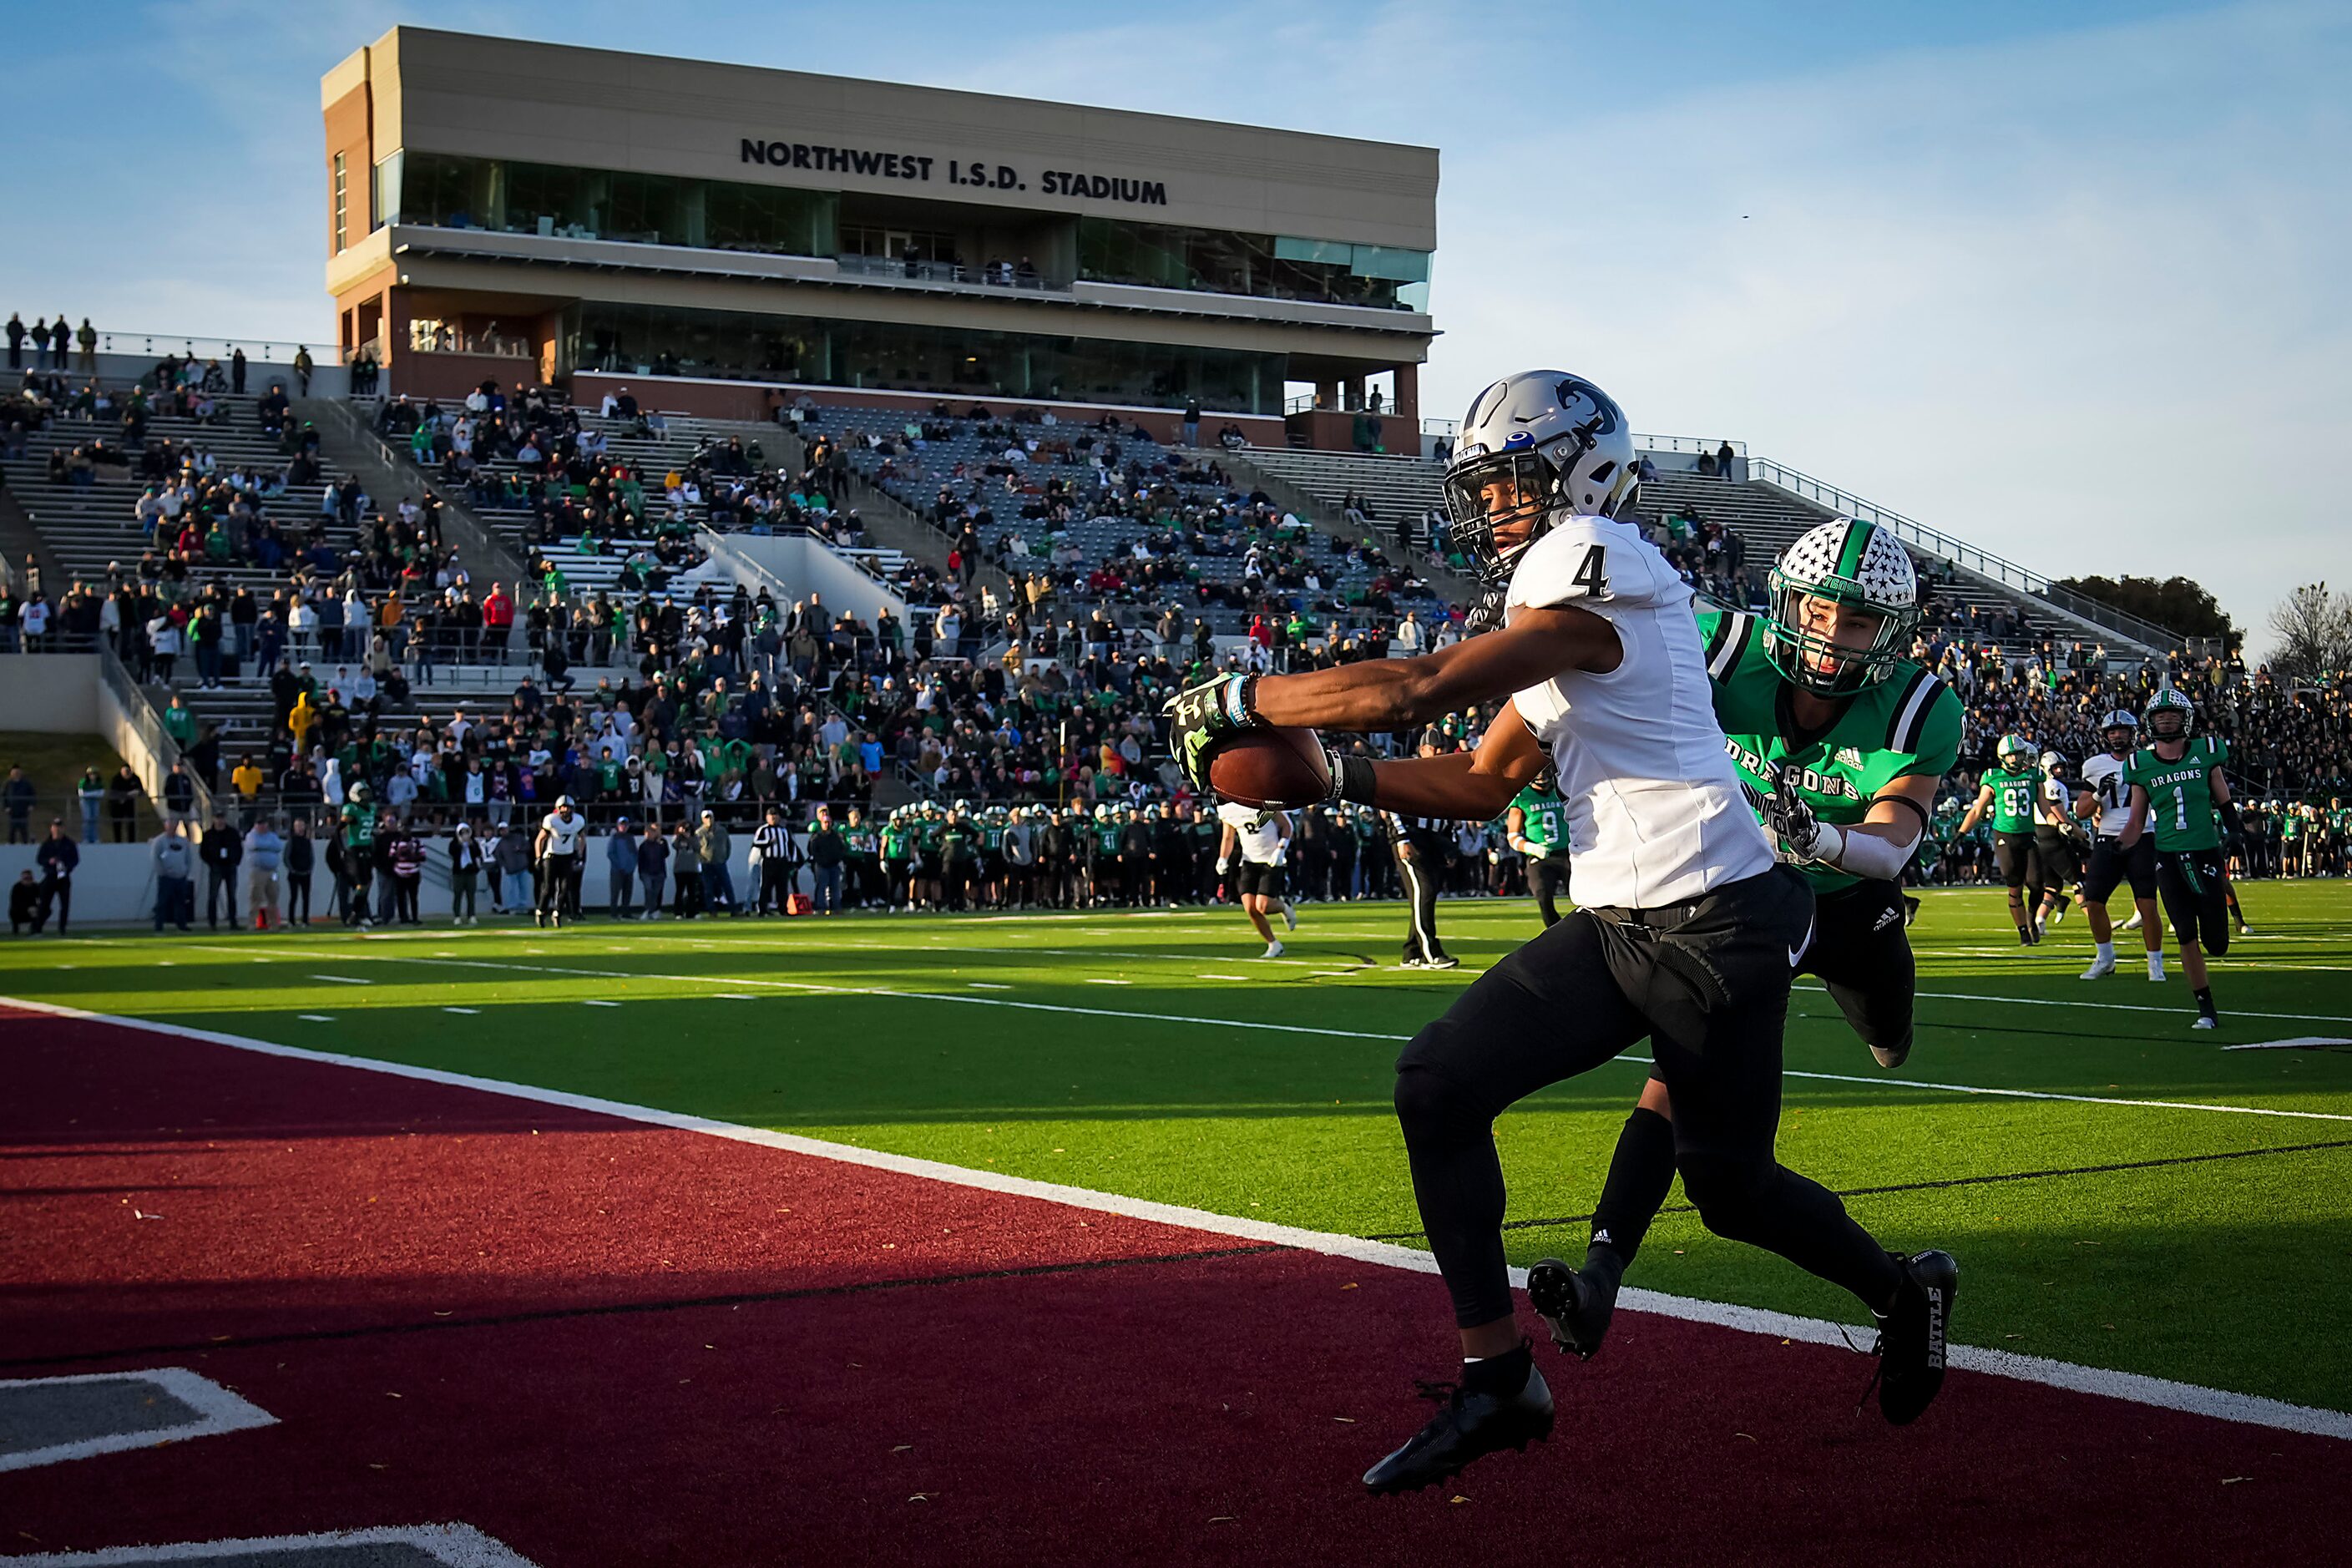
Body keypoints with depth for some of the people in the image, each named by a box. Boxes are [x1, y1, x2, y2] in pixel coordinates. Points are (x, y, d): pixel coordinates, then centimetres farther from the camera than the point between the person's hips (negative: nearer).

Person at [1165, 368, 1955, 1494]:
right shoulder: (1561, 601, 15)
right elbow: (1481, 786, 17)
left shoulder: (1591, 562, -15)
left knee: (1729, 1187, 7)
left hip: (1717, 926, -9)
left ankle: (1904, 1293, 38)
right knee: (1439, 1083, -6)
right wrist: (1332, 777, 5)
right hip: (1617, 926, 9)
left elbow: (1417, 690, -22)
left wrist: (1237, 700, -14)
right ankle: (1497, 1380, 1)